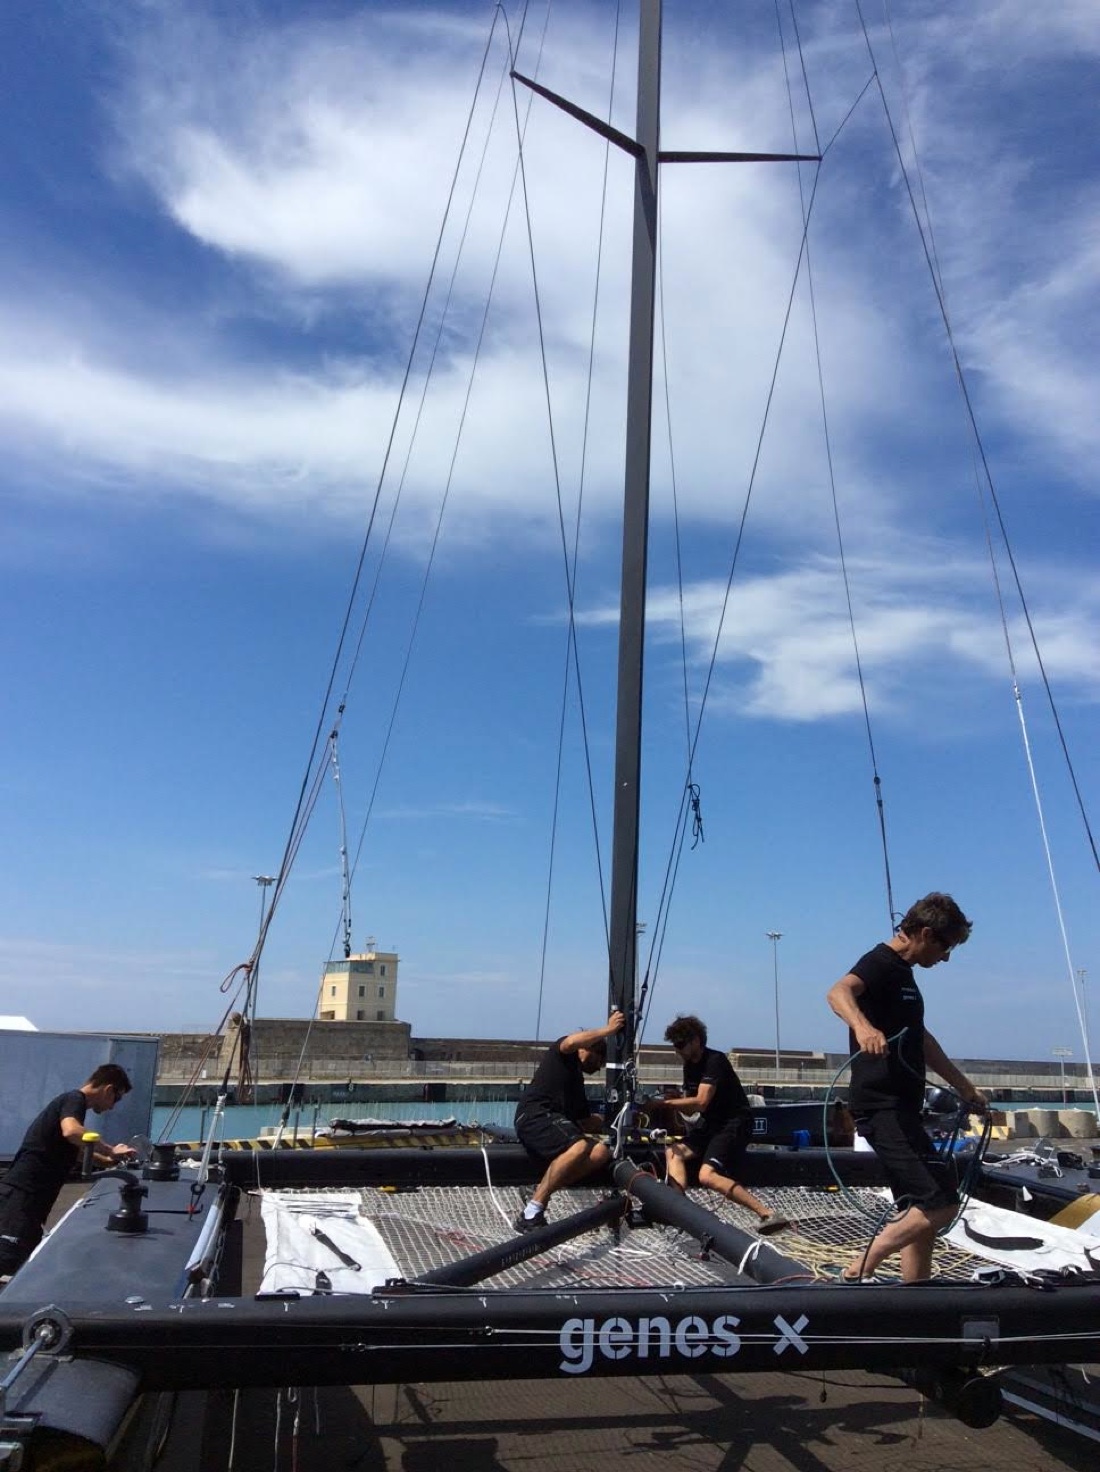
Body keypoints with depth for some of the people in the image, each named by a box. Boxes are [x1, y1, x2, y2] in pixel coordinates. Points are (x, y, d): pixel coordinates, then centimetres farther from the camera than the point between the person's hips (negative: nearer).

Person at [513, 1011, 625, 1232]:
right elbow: (572, 1042, -15)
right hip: (534, 1114, -8)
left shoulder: (577, 1080, 33)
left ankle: (540, 1192, -18)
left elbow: (585, 1122, 28)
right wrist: (607, 1029, -12)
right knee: (580, 1146, -33)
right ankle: (530, 1214, -30)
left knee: (601, 1152, -14)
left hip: (557, 1123, 8)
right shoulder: (565, 1053, 12)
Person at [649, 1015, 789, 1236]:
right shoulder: (689, 1066, 12)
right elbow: (689, 1108, 12)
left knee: (707, 1176, -25)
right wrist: (670, 1104, -9)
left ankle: (767, 1214, -25)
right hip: (712, 1125, 9)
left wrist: (663, 1103, -21)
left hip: (734, 1124, -9)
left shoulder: (715, 1060, -16)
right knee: (674, 1151, -5)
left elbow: (700, 1102, -25)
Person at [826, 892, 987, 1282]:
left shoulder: (902, 972, 18)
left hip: (901, 1109, 10)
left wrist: (965, 1087, 37)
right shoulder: (881, 962, -13)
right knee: (940, 1204, -13)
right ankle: (858, 1270, -5)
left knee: (922, 1212, 14)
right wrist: (862, 1025, -56)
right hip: (882, 1107, -10)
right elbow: (838, 992, -36)